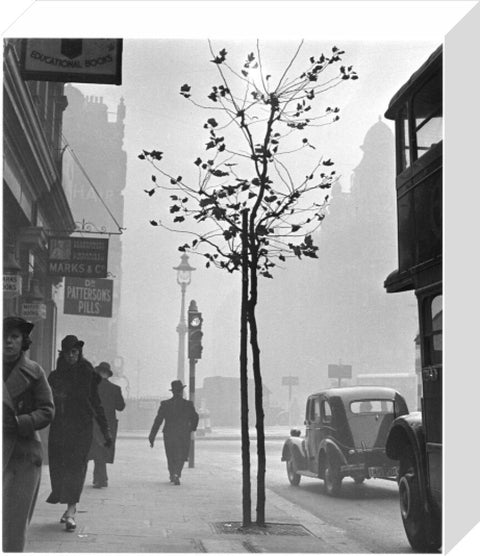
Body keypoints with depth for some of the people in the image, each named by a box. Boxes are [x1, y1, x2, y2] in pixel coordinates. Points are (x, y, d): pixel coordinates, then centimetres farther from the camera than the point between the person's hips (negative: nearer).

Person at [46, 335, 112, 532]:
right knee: (58, 466, 3)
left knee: (76, 466, -9)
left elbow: (96, 403, 7)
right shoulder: (55, 376, 7)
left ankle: (71, 511, -11)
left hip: (82, 427, -2)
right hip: (59, 427, 2)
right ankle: (70, 507, 21)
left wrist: (106, 430, 6)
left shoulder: (88, 375, 3)